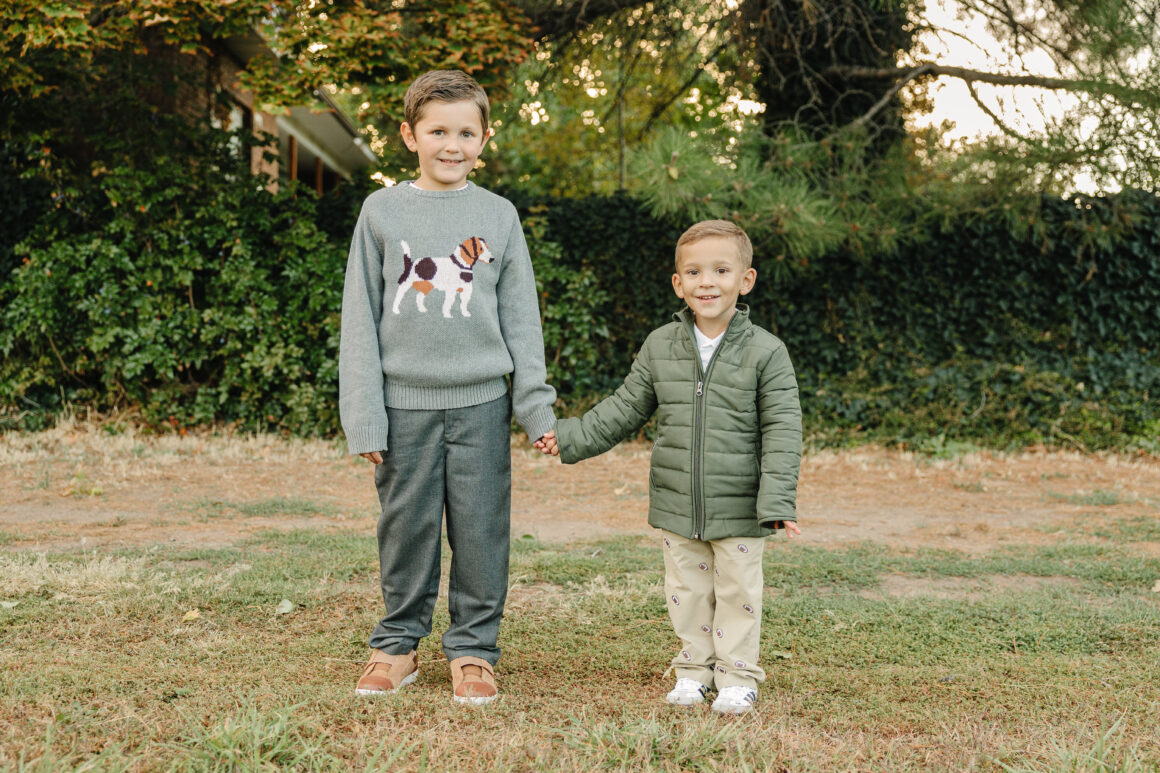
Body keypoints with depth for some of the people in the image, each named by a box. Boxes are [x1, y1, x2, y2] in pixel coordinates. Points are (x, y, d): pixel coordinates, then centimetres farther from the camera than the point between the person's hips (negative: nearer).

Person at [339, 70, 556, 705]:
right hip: (406, 401, 0)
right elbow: (360, 318, 3)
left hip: (481, 401, 1)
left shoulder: (499, 215, 6)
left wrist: (536, 405, 0)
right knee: (406, 527, 6)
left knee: (480, 531, 3)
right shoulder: (382, 211, 4)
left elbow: (520, 317, 8)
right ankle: (397, 644, 21)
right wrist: (362, 415, -4)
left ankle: (473, 649, 16)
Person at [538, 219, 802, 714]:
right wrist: (571, 438, 4)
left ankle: (737, 674, 21)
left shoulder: (765, 352, -8)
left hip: (738, 508, -3)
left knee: (738, 591, 6)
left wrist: (778, 501, -17)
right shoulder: (659, 347, 2)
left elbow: (782, 430, -9)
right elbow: (624, 410, 11)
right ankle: (695, 667, 28)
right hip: (677, 505, 3)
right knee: (687, 589, 12)